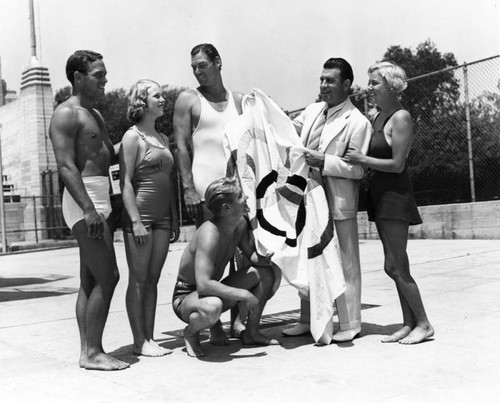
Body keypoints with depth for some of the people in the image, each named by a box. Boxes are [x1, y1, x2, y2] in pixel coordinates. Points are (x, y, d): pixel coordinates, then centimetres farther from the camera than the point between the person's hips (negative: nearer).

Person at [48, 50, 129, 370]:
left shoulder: (94, 114, 21)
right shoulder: (67, 114, -8)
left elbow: (109, 156, 23)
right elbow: (66, 166, -18)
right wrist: (88, 209, -27)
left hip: (99, 200, 10)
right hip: (84, 198, -10)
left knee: (91, 281, 9)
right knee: (108, 277, -11)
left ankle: (88, 350, 14)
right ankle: (93, 352, -5)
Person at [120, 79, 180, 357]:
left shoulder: (162, 138, 17)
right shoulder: (133, 137, -5)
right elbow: (125, 182, -11)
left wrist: (175, 219, 15)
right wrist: (136, 220, -18)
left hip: (162, 217, 7)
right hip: (139, 215, -7)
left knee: (153, 279, 8)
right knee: (138, 280, -1)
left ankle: (149, 338, 14)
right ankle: (139, 342, 5)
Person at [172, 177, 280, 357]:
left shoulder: (240, 224, -5)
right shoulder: (210, 234, -31)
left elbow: (252, 255, 10)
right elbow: (203, 285, -39)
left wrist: (266, 257, -13)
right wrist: (243, 295, -33)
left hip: (214, 291, 8)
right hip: (185, 297, -8)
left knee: (265, 272, 2)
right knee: (212, 307, -42)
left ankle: (251, 332, 15)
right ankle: (191, 332, -5)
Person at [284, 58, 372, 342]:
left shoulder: (357, 122, -9)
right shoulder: (312, 111, 10)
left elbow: (358, 169, -12)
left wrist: (323, 161, -20)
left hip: (339, 203, -7)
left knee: (346, 265, 3)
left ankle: (350, 324, 14)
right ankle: (308, 321, 25)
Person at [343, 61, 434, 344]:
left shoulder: (400, 117, -12)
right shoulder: (379, 116, 14)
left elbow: (397, 164, -17)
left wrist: (362, 159, -14)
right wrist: (357, 157, 0)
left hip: (395, 194, -9)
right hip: (380, 193, 9)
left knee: (394, 266, -6)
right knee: (397, 266, 11)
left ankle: (424, 324, 7)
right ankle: (409, 323, 18)